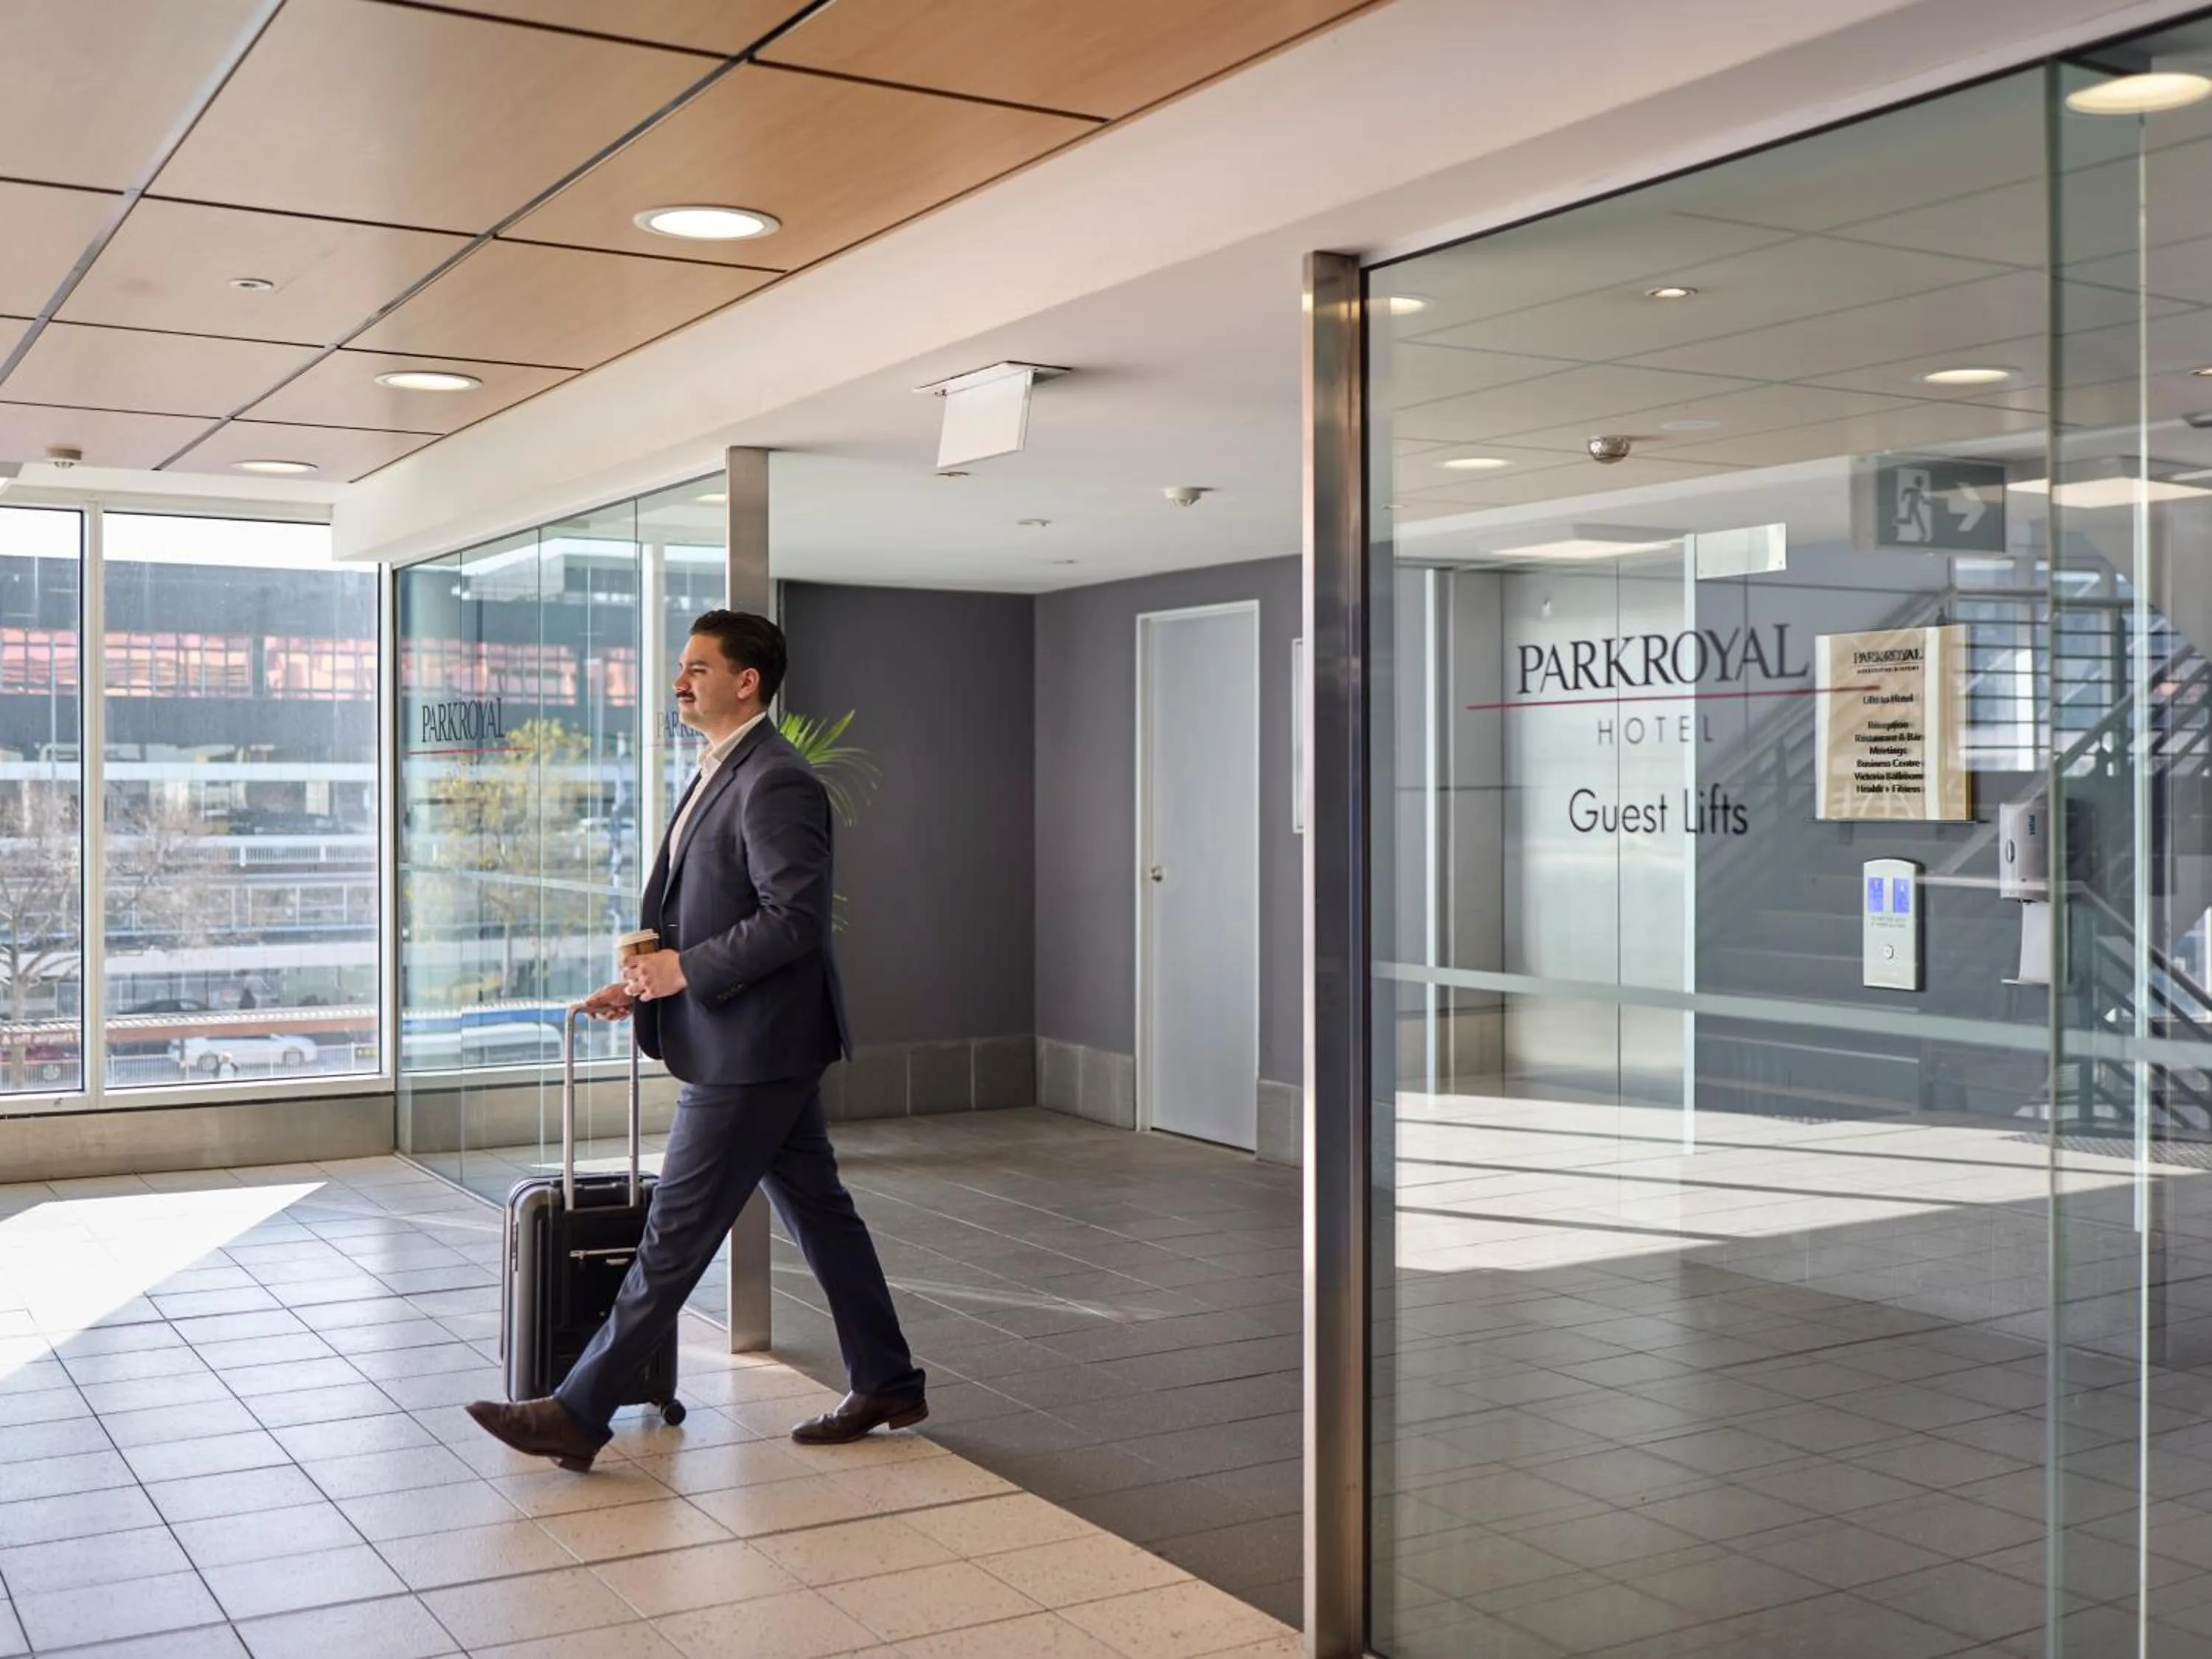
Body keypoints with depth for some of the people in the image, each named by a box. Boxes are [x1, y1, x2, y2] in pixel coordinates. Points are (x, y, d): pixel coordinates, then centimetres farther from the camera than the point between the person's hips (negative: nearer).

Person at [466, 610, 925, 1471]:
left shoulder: (775, 784, -18)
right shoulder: (723, 776, 15)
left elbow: (796, 918, -24)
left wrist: (687, 970, -20)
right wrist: (651, 980, 9)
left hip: (750, 1049, -10)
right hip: (754, 1045, 10)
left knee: (676, 1235, -3)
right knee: (819, 1212, 15)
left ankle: (579, 1414, 5)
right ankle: (885, 1383, 25)